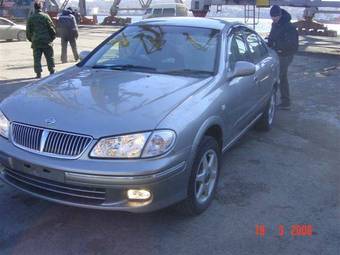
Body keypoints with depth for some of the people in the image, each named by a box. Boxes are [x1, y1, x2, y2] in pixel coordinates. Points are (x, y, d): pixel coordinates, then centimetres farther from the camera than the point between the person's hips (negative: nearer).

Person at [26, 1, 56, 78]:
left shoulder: (31, 18, 5)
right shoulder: (45, 16, -2)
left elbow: (28, 31, 8)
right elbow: (52, 28, -3)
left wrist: (31, 39, 20)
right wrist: (52, 37, 9)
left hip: (36, 41, 1)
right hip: (46, 40, -1)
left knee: (37, 58, 4)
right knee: (50, 57, 9)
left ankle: (38, 73, 0)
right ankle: (52, 71, 11)